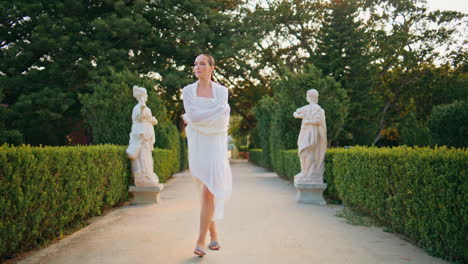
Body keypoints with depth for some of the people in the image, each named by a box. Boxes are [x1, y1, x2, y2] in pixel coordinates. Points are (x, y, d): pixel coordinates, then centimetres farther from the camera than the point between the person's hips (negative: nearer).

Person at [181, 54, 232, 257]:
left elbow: (222, 119, -9)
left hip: (215, 144, -2)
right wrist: (218, 109, -11)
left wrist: (192, 119, -8)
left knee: (209, 193, -12)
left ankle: (201, 241, -7)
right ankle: (213, 235, 25)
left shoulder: (221, 91, 2)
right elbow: (192, 114, -11)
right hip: (196, 144, 2)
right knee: (206, 191, 10)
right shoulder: (188, 90, 5)